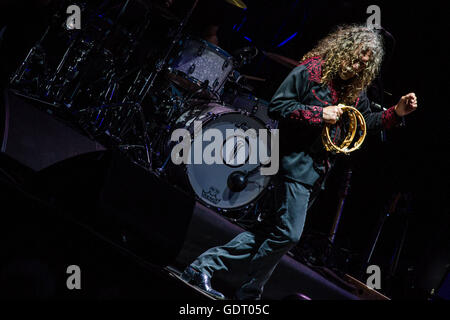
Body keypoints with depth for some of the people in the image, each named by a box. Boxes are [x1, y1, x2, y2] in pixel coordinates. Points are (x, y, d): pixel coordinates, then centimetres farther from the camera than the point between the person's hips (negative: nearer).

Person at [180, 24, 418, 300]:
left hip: (319, 171, 8)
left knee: (273, 230, 9)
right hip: (297, 162, -8)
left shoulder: (355, 91, 11)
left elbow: (369, 121, 23)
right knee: (288, 234, -10)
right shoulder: (308, 72, -9)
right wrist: (320, 114, -19)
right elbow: (277, 107, -13)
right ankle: (249, 293, 9)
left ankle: (205, 266, 13)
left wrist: (397, 112, 5)